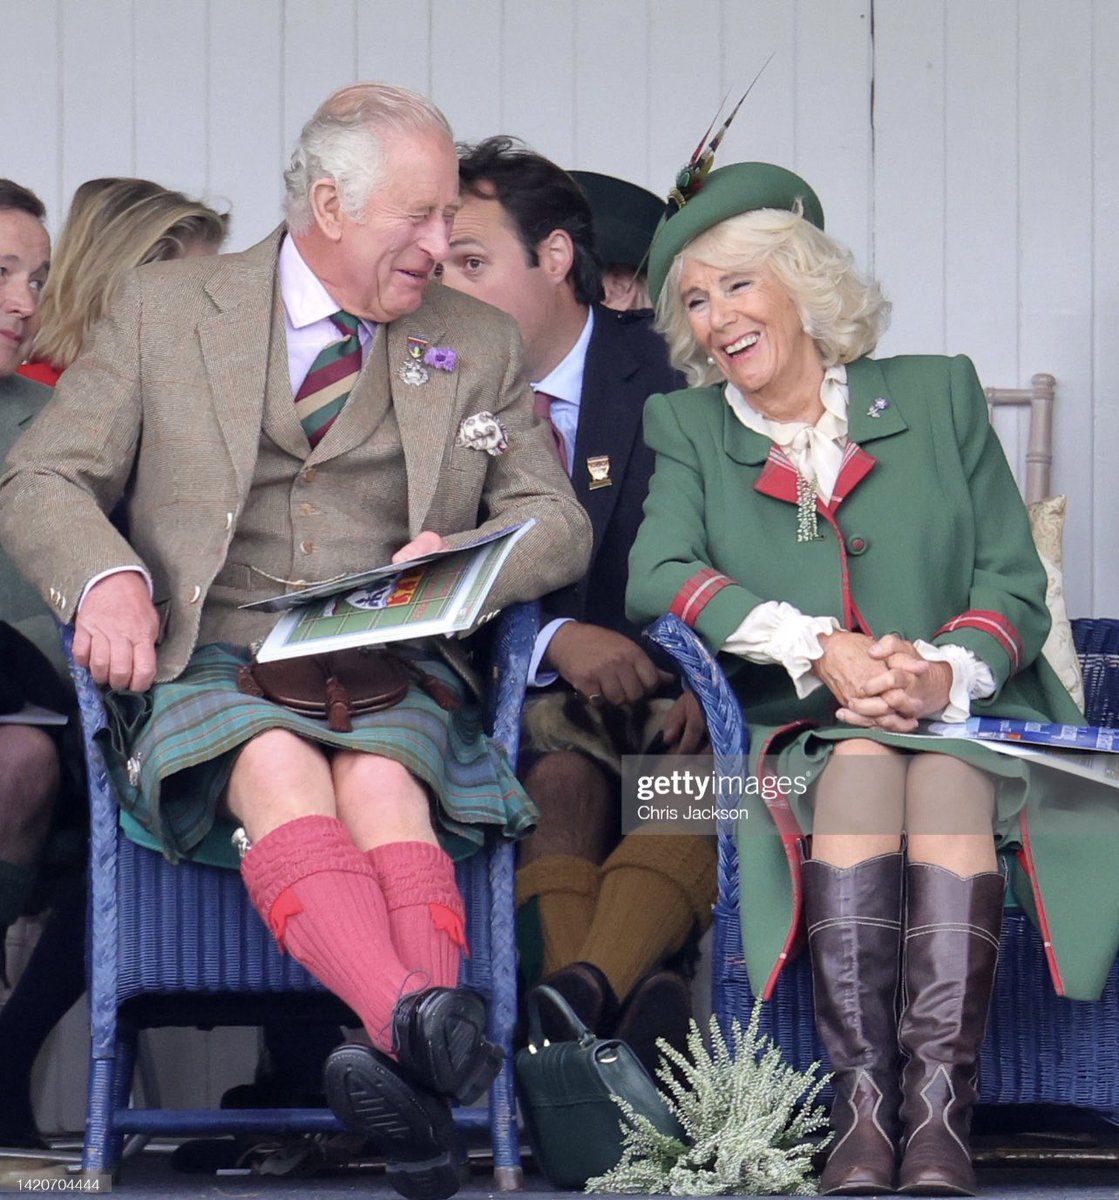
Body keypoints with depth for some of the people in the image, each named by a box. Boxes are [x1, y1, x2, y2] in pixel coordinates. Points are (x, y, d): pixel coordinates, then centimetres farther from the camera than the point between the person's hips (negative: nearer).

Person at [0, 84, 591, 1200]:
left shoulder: (478, 345, 18)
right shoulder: (164, 309, 11)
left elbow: (558, 521, 18)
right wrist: (107, 579, -16)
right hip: (209, 664, -2)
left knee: (378, 777, -35)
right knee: (278, 766, -37)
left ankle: (408, 1068, -59)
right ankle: (426, 1024, -62)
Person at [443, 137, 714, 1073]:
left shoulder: (672, 373, 1)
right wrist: (557, 640, -18)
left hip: (678, 687, -2)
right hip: (539, 696, 2)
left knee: (697, 764, -35)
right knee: (561, 776, -33)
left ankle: (580, 998, -59)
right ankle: (596, 1029, -57)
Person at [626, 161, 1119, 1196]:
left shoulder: (938, 394, 14)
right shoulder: (683, 428, 14)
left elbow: (1015, 581, 7)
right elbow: (657, 576, -5)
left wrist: (946, 673, -15)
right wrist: (817, 650, -18)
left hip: (961, 721, 0)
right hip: (794, 737, 0)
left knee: (947, 775, -34)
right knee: (863, 765, -34)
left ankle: (939, 1111, -45)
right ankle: (865, 1107, -42)